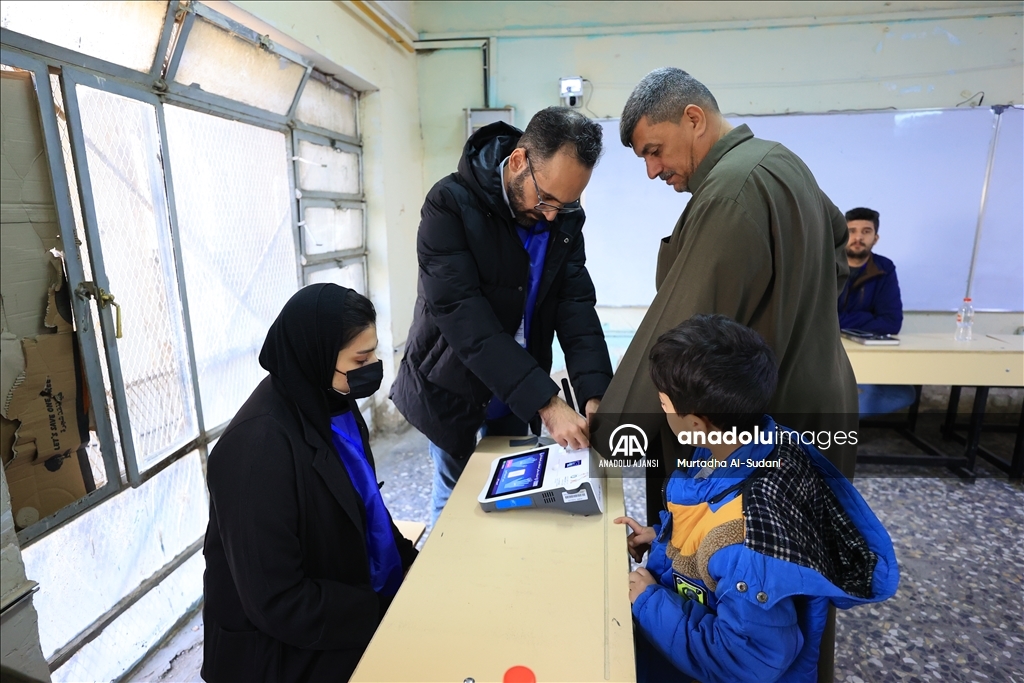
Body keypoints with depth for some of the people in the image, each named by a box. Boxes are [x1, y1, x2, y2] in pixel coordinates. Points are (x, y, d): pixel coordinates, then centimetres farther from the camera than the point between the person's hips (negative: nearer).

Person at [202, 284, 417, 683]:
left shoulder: (327, 403, -3)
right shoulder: (261, 446, -27)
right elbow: (276, 603, -22)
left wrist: (413, 569, -1)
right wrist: (390, 613, -19)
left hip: (362, 596, 7)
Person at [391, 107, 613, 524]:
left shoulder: (566, 219, -6)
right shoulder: (451, 204, -22)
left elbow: (576, 306, -10)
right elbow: (464, 318, -29)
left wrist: (595, 395, -25)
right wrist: (546, 402, -33)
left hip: (517, 394, 4)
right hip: (452, 391, -4)